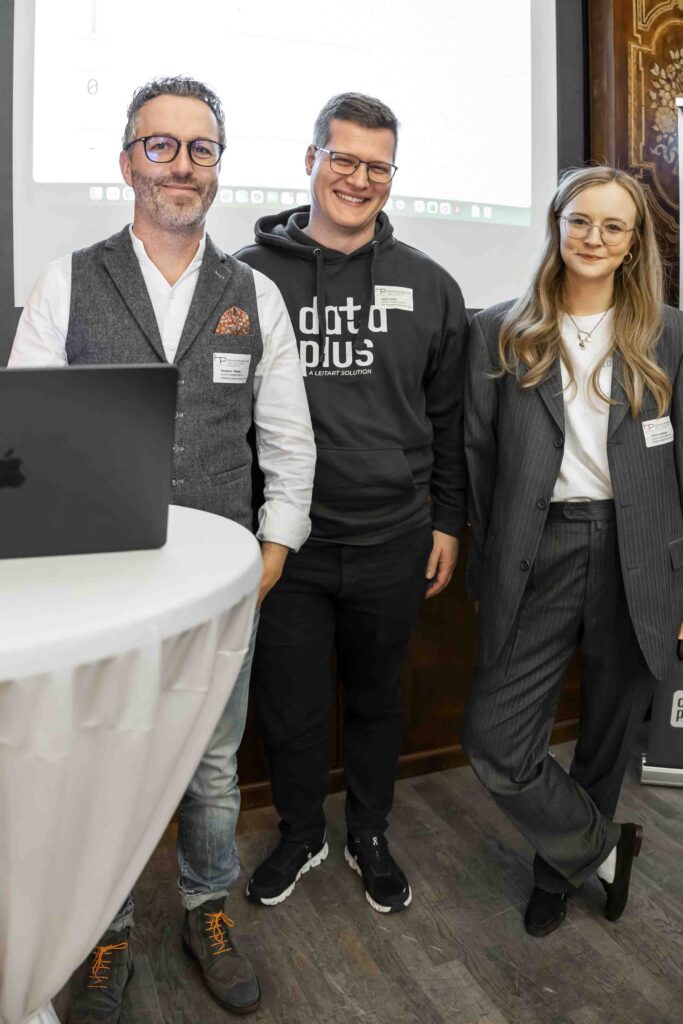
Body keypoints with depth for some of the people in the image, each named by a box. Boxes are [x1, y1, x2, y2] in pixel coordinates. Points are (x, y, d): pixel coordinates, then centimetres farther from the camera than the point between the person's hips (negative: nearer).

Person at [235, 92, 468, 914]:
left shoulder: (428, 286, 5)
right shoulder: (251, 275, -1)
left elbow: (448, 419, 9)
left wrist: (447, 522, 7)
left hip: (392, 545, 2)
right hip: (284, 544, -1)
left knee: (377, 700, 18)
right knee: (289, 709, 13)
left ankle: (370, 837, 42)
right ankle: (300, 835, 40)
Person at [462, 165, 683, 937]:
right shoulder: (500, 333, 4)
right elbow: (477, 457, 3)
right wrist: (486, 574, 1)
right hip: (537, 554, 0)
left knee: (606, 738, 14)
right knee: (495, 742, -6)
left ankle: (559, 870, 42)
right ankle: (603, 845, 23)